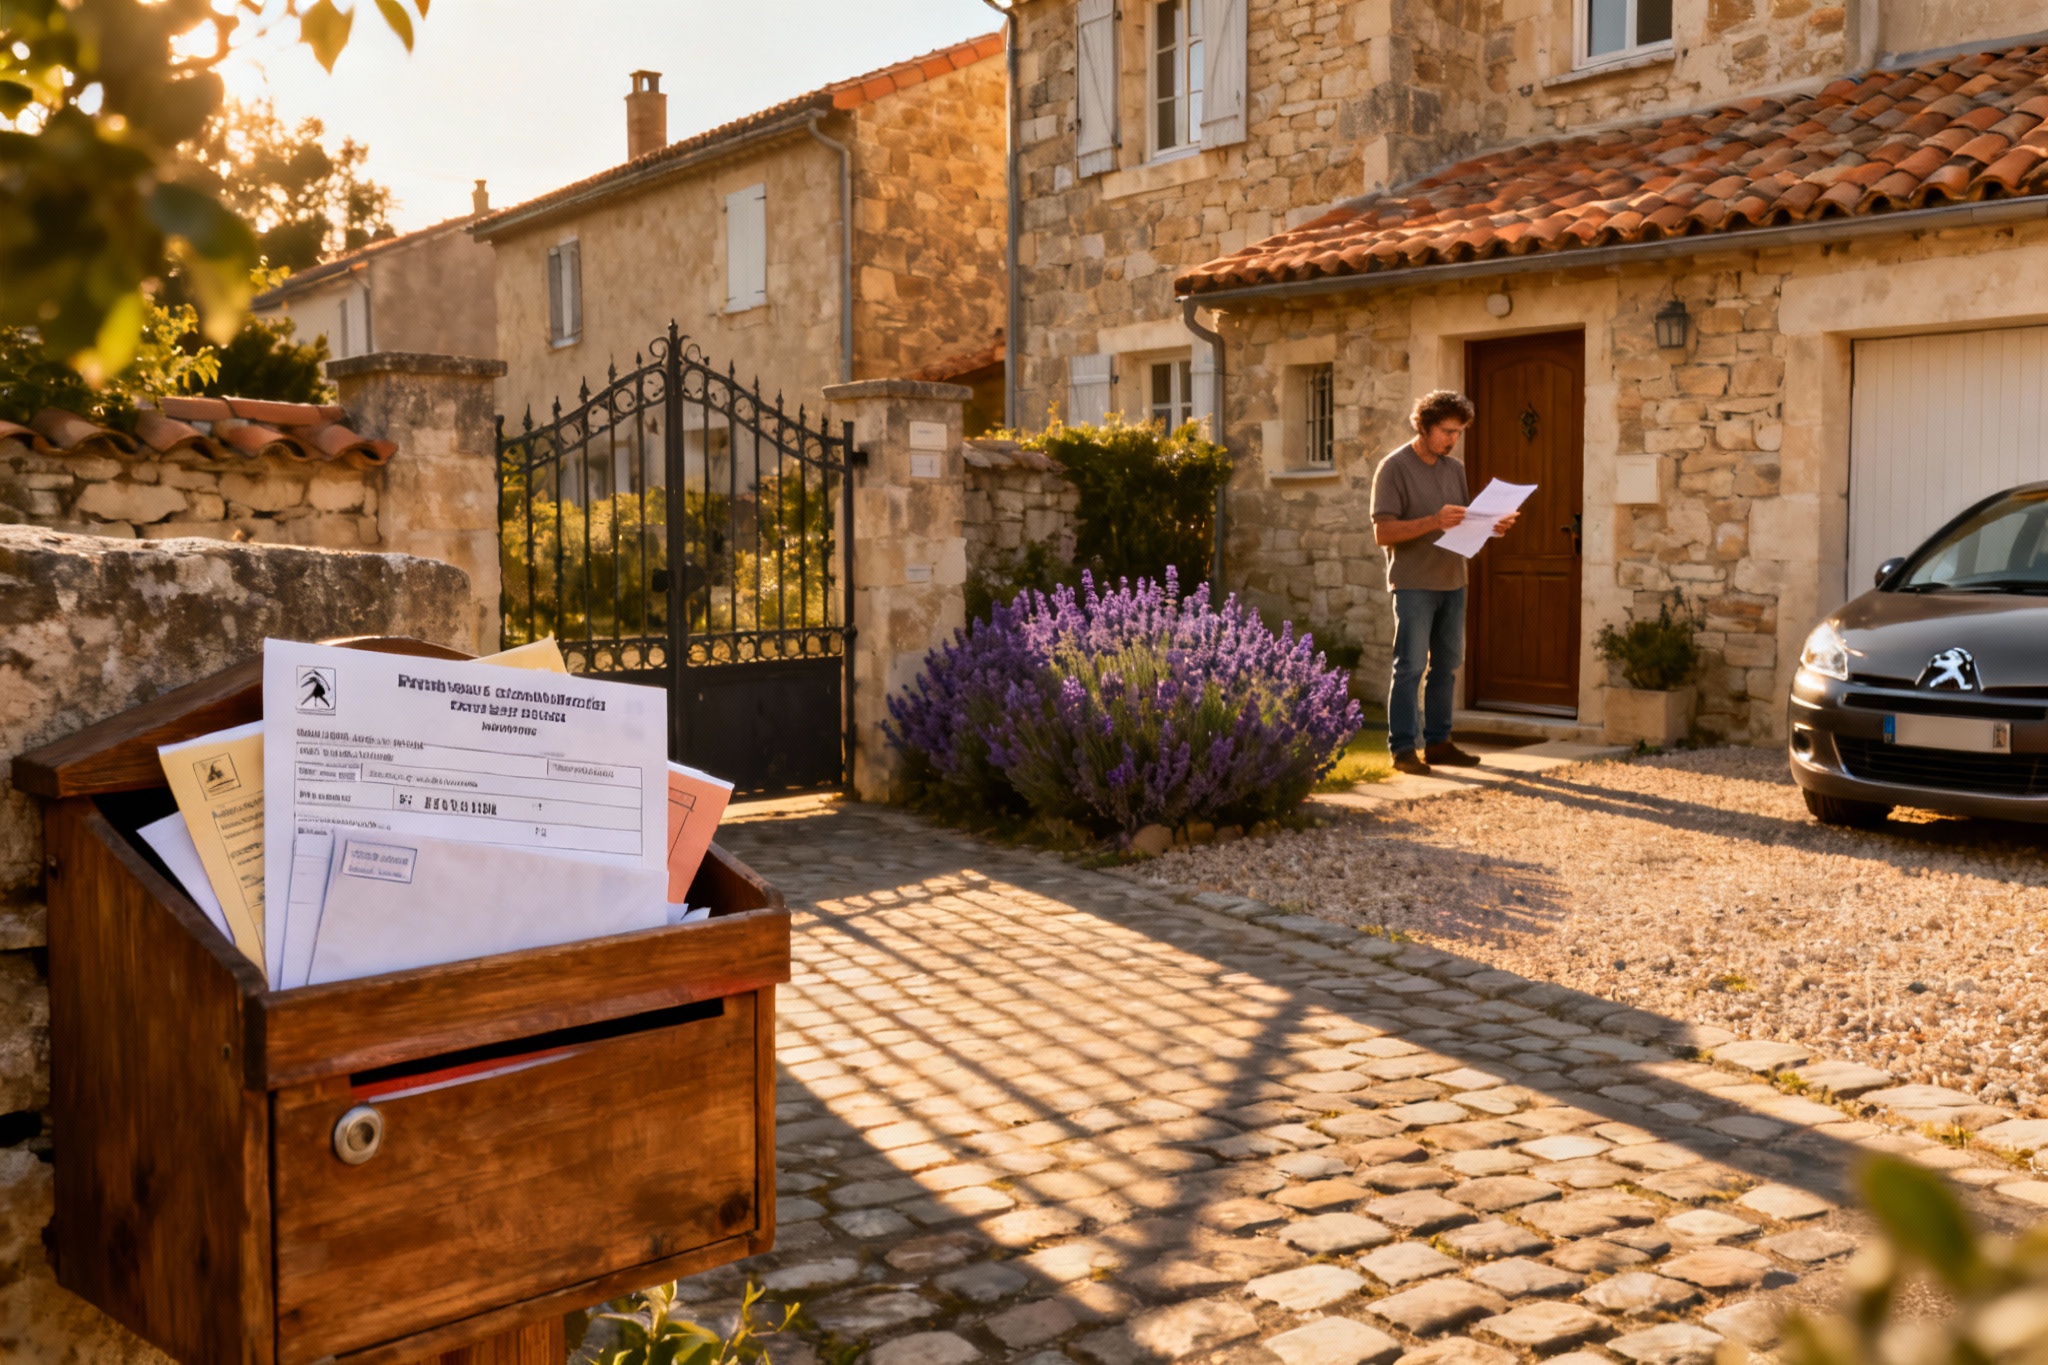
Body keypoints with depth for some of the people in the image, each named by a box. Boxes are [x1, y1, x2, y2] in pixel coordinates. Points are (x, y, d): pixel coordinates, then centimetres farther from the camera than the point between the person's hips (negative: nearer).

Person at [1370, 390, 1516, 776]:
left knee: (1447, 665, 10)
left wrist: (1491, 527, -2)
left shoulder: (1455, 468, 13)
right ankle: (1403, 748, 0)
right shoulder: (1394, 468, -8)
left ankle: (1437, 742, 18)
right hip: (1413, 584, -7)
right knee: (1410, 667, -6)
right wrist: (1434, 522, -25)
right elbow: (1382, 532, -15)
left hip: (1452, 583, 7)